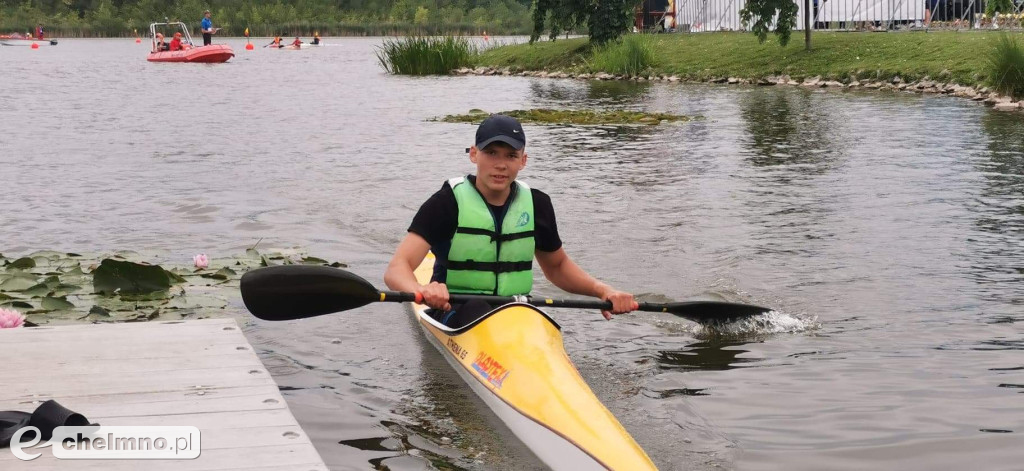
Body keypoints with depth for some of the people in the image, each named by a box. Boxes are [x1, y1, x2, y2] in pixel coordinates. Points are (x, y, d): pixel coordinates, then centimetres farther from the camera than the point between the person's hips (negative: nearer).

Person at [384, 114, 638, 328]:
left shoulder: (536, 204, 7)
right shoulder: (448, 203, -7)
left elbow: (556, 266, 24)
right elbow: (396, 270, -17)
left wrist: (602, 290, 5)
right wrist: (422, 290, -42)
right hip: (457, 315, -4)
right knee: (478, 311, -38)